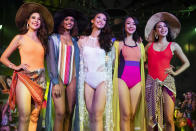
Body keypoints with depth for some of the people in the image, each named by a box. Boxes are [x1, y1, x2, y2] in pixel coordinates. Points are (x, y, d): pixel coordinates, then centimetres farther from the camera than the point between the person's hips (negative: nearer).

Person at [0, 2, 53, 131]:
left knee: (34, 116, 6)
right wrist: (15, 67, -7)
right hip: (25, 78, -4)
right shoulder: (20, 38, 6)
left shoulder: (42, 40, 15)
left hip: (40, 80, 4)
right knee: (24, 117, -9)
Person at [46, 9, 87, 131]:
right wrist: (55, 82, -11)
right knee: (61, 113, -11)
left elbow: (77, 60, 11)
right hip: (59, 78, -3)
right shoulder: (54, 38, 7)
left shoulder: (75, 41, 14)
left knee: (70, 113, 1)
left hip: (72, 79, 3)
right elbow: (51, 59, -2)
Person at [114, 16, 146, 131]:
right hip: (123, 79, -3)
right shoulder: (118, 43, 10)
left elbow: (143, 63, 25)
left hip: (137, 81, 3)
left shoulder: (140, 44, 20)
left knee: (133, 115, 0)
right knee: (125, 114, -10)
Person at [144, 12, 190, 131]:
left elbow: (186, 63, 16)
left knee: (169, 119, -8)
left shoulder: (173, 45, 10)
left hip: (167, 81, -1)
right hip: (151, 81, 1)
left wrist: (175, 73, 4)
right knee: (152, 118, 2)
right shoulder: (150, 45, 13)